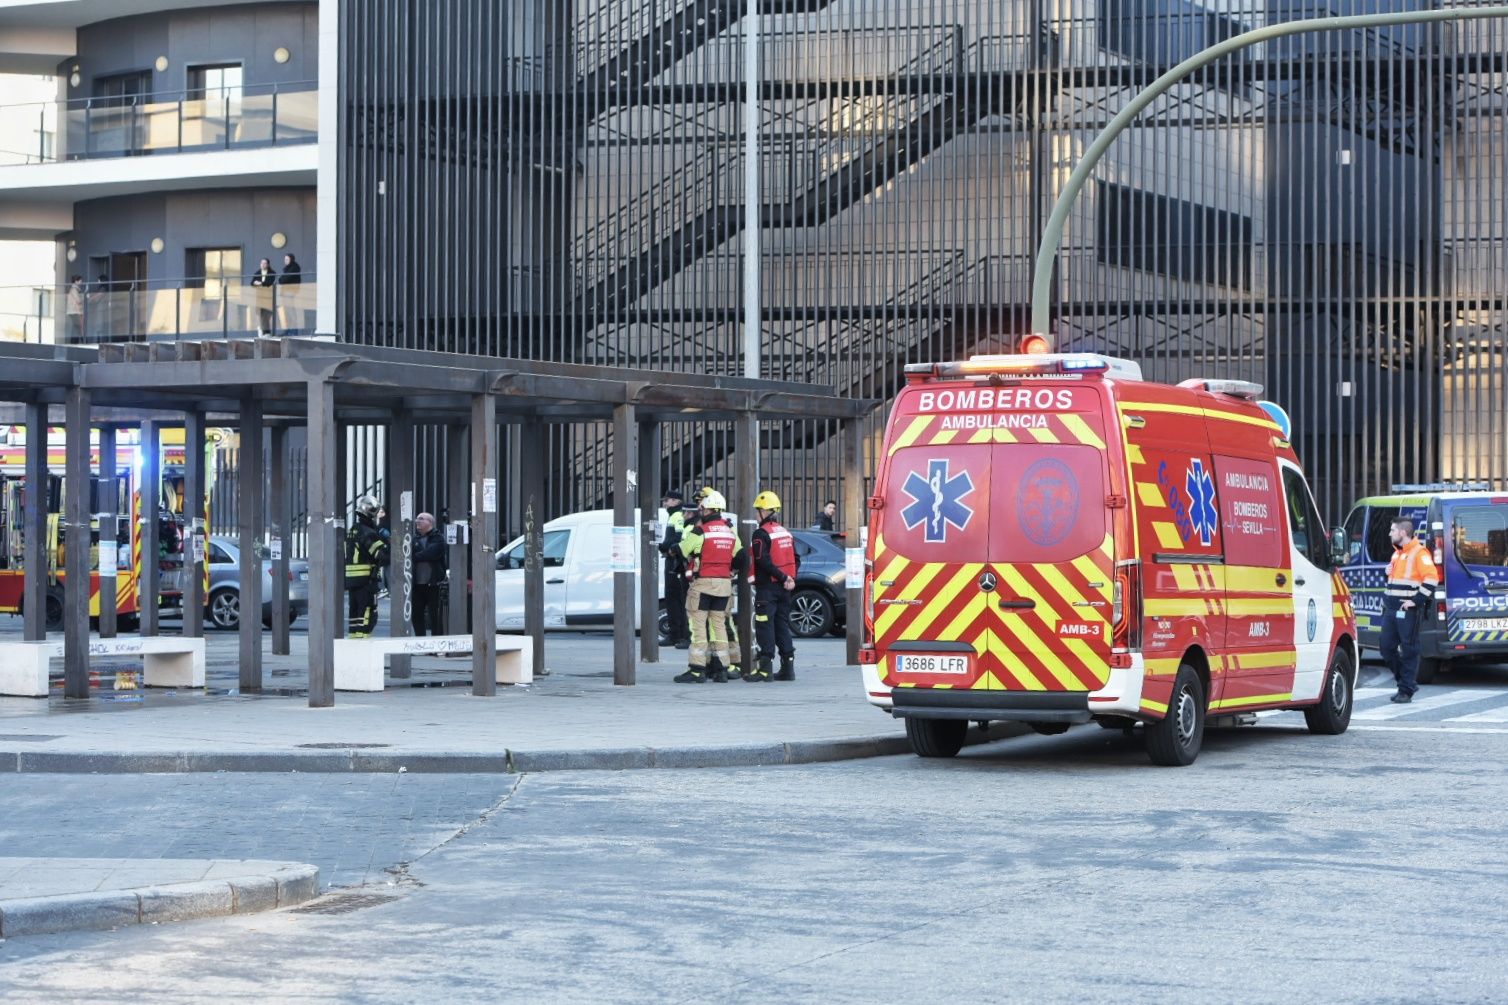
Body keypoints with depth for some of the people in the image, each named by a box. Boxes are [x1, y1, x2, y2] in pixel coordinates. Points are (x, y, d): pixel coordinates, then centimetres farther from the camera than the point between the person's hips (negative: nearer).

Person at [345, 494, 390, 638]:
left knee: (355, 612, 15)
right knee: (368, 615, -8)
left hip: (350, 578, 9)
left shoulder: (351, 531, 15)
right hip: (366, 579, -9)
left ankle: (353, 637, 17)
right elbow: (382, 554, -20)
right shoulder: (368, 533, -13)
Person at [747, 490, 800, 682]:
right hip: (783, 588, 8)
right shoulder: (786, 533, 14)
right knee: (782, 625, 12)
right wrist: (789, 578, 4)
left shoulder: (761, 534, -11)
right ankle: (788, 666, 11)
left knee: (764, 625, -7)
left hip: (767, 587, -8)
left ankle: (765, 668, -11)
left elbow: (764, 562, -19)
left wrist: (783, 578, -15)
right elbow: (796, 560, 14)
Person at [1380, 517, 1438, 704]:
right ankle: (1407, 682, 21)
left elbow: (1432, 578, -20)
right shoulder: (1397, 553, 19)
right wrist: (1386, 599, 20)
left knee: (1409, 651, -3)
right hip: (1391, 609, 9)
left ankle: (1406, 690, 2)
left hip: (1408, 611, -9)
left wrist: (1416, 601, -21)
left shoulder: (1419, 553, -10)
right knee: (1387, 648, 8)